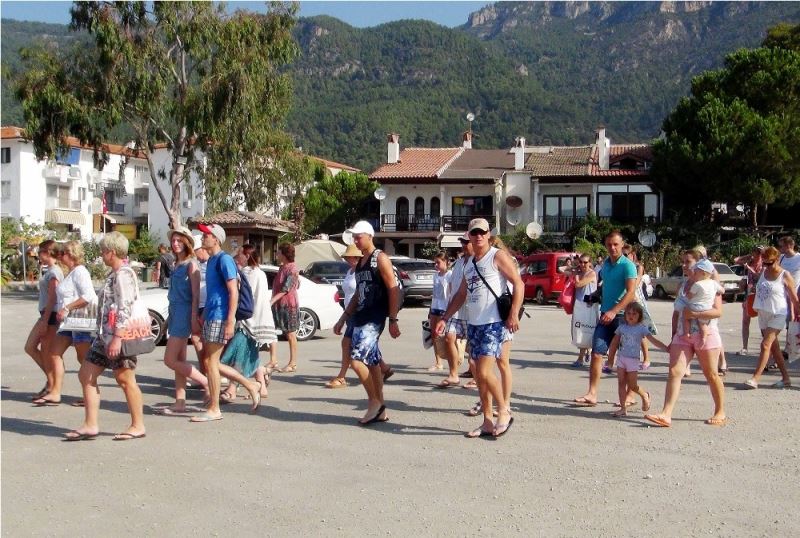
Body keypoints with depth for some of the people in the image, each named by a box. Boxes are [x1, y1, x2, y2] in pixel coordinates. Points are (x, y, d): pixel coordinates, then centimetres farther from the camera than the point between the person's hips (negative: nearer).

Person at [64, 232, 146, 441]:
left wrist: (117, 338, -25)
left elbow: (125, 309, -21)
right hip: (105, 335, 10)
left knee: (125, 380, -1)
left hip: (119, 336, -10)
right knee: (86, 376, 9)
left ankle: (138, 426, 11)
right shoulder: (115, 274, 17)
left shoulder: (123, 274, -14)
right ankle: (90, 425, 13)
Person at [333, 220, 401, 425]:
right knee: (372, 363, 9)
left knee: (356, 360, -16)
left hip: (373, 320, -8)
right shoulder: (360, 263, 18)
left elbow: (393, 289, -13)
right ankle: (380, 411, 15)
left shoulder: (380, 259, -7)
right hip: (359, 318, 8)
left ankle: (374, 401, 0)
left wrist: (393, 320, -18)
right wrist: (343, 319, 21)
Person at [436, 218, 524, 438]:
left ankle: (504, 412, 8)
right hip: (473, 324, 8)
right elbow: (461, 294, 21)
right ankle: (488, 422, 17)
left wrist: (513, 314, -19)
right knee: (479, 375, 9)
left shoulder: (498, 256, -5)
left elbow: (518, 284, -10)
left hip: (495, 324, -8)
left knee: (484, 372, -14)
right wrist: (445, 318, 13)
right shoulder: (469, 262, 16)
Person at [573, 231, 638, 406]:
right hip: (606, 315, 6)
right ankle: (592, 394, -4)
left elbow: (631, 293, -18)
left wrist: (614, 311, -26)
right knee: (596, 353, -4)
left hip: (622, 316, -6)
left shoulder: (627, 265, -9)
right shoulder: (605, 264, 13)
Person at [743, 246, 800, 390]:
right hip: (763, 313, 7)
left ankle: (755, 378, -16)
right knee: (774, 346, 10)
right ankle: (785, 378, 19)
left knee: (766, 345, -14)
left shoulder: (784, 275, -8)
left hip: (778, 314, -7)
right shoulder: (763, 272, 7)